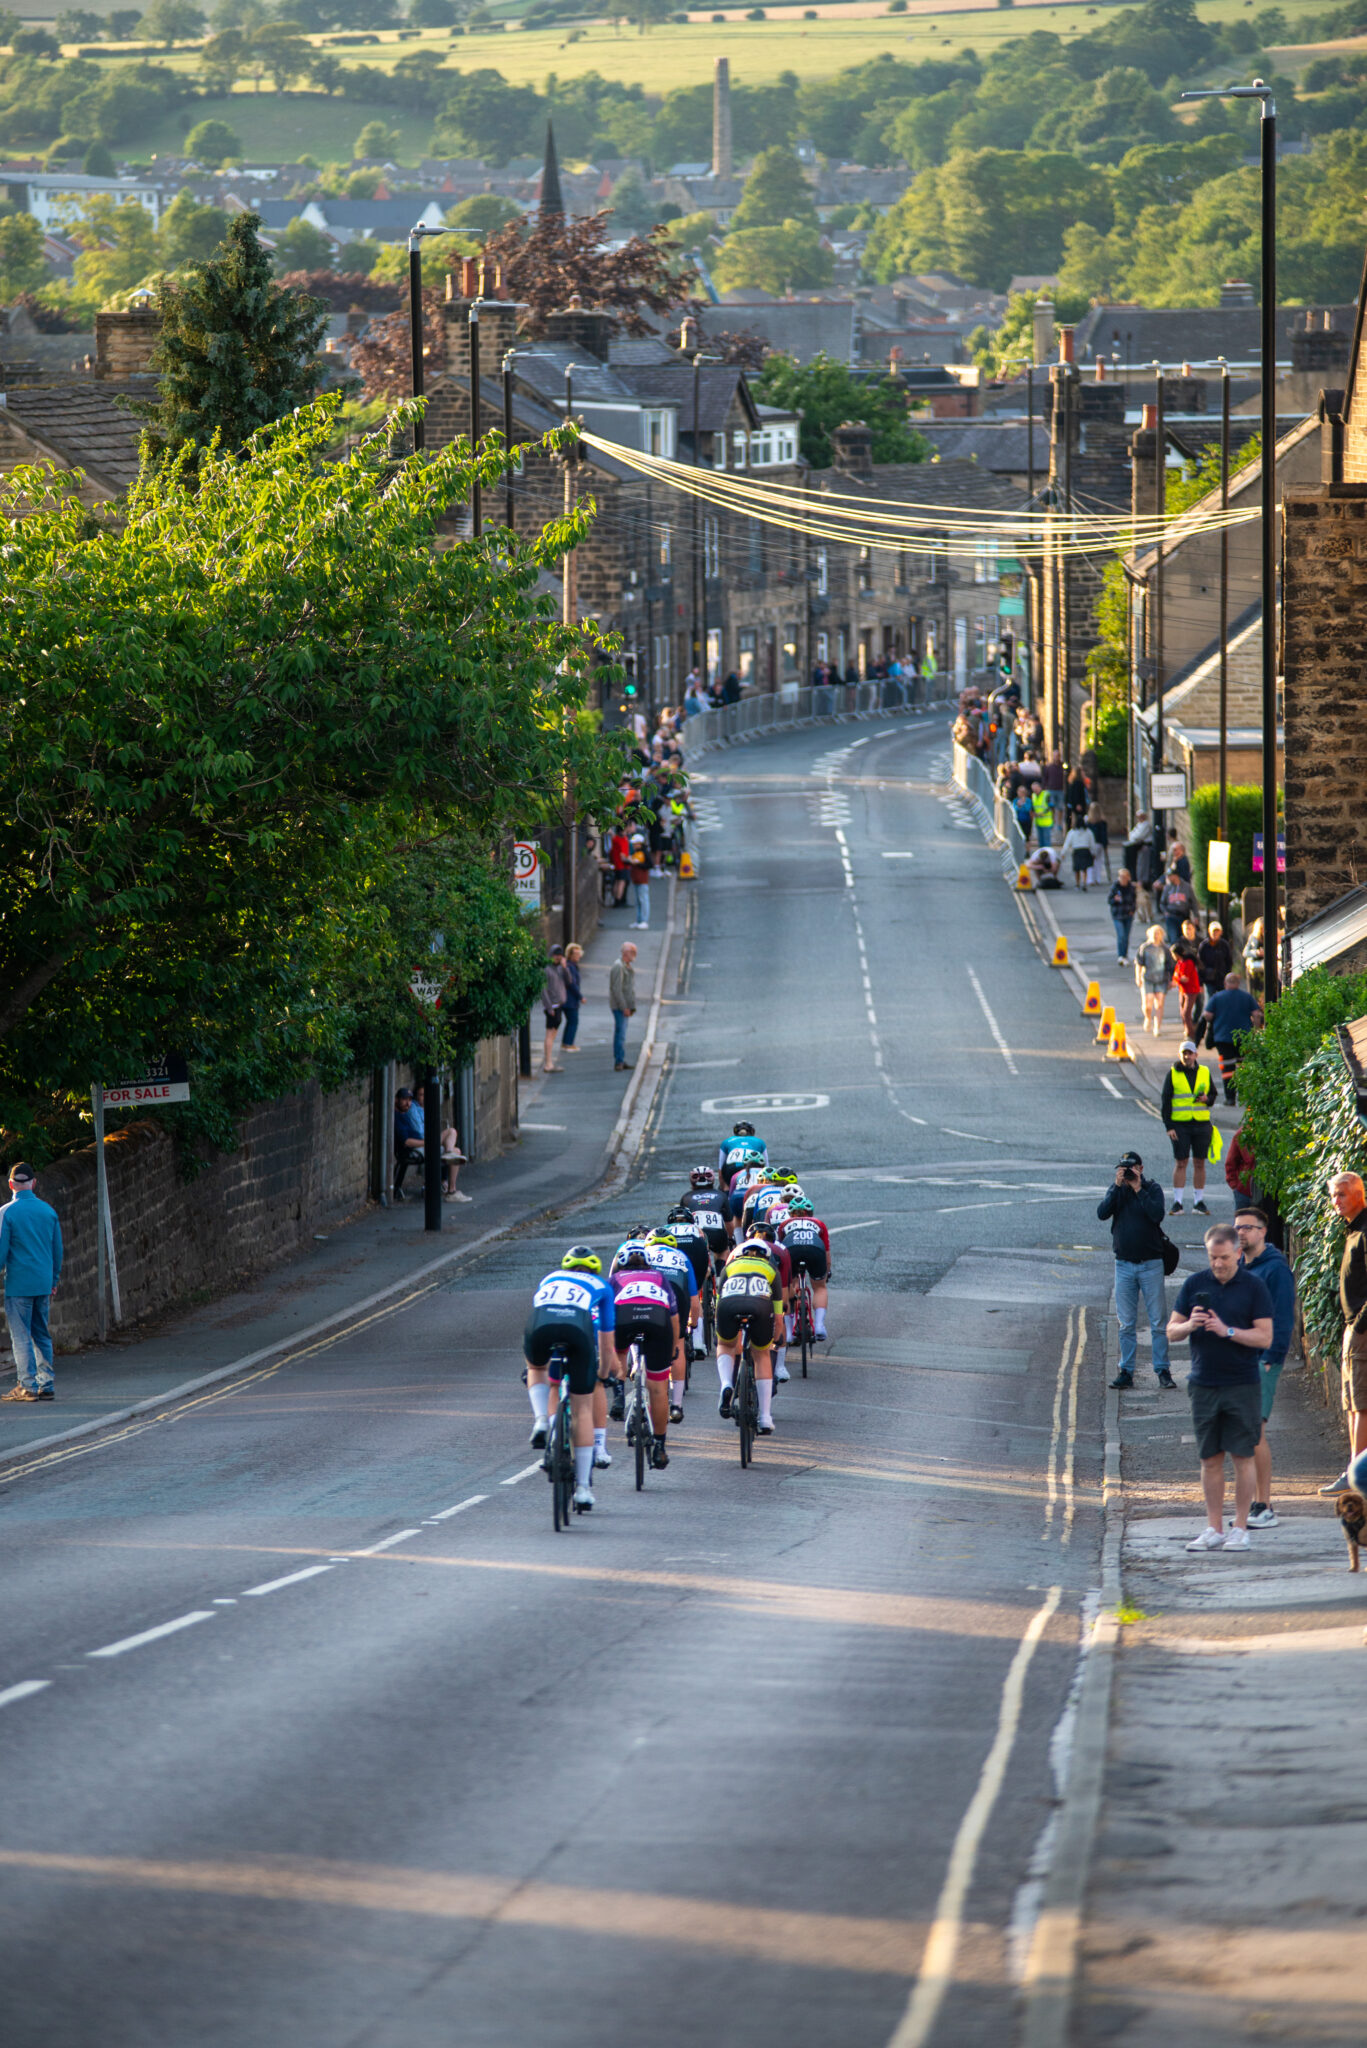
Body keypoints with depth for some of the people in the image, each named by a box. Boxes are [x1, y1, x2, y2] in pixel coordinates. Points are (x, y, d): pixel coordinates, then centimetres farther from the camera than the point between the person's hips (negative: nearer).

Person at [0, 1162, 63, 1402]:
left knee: (21, 1337, -1)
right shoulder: (48, 1210, 6)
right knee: (42, 1335, 11)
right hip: (43, 1283, 5)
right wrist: (54, 1279, 20)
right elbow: (57, 1249, 11)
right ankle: (46, 1384, 11)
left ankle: (27, 1385, -3)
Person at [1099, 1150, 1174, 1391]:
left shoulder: (1152, 1189, -1)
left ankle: (1163, 1370, 3)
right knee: (1125, 1324, 5)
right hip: (1124, 1264, 3)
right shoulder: (1116, 1190, 7)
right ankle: (1126, 1372, 10)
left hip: (1151, 1264, -3)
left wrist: (1138, 1189, -16)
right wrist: (1117, 1186, -14)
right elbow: (1102, 1213, -9)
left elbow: (1157, 1215, -18)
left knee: (1157, 1322, -2)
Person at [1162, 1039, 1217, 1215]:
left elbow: (1213, 1094, 17)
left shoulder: (1205, 1073, 9)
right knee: (1180, 1163, -3)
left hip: (1202, 1123, 2)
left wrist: (1206, 1099, -8)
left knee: (1200, 1163, 4)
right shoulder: (1172, 1074, 2)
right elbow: (1166, 1101, 1)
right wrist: (1168, 1126, -6)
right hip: (1179, 1124, -2)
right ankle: (1177, 1202, 0)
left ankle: (1199, 1201, 11)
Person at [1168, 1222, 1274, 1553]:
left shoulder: (1253, 1287, -1)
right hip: (1204, 1385, 3)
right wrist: (1189, 1326, -13)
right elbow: (1171, 1332, 9)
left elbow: (1265, 1337, -6)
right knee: (1210, 1459, 6)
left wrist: (1227, 1331, -18)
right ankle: (1214, 1529, 11)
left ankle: (1240, 1528, 4)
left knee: (1242, 1457, -2)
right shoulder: (1194, 1285, 7)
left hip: (1242, 1385, -3)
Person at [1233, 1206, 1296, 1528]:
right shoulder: (1238, 1269, 16)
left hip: (1263, 1361, -8)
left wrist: (1270, 1359, -17)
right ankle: (1256, 1503, 11)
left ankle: (1265, 1508, -11)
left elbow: (1283, 1319, -11)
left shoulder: (1275, 1269, -7)